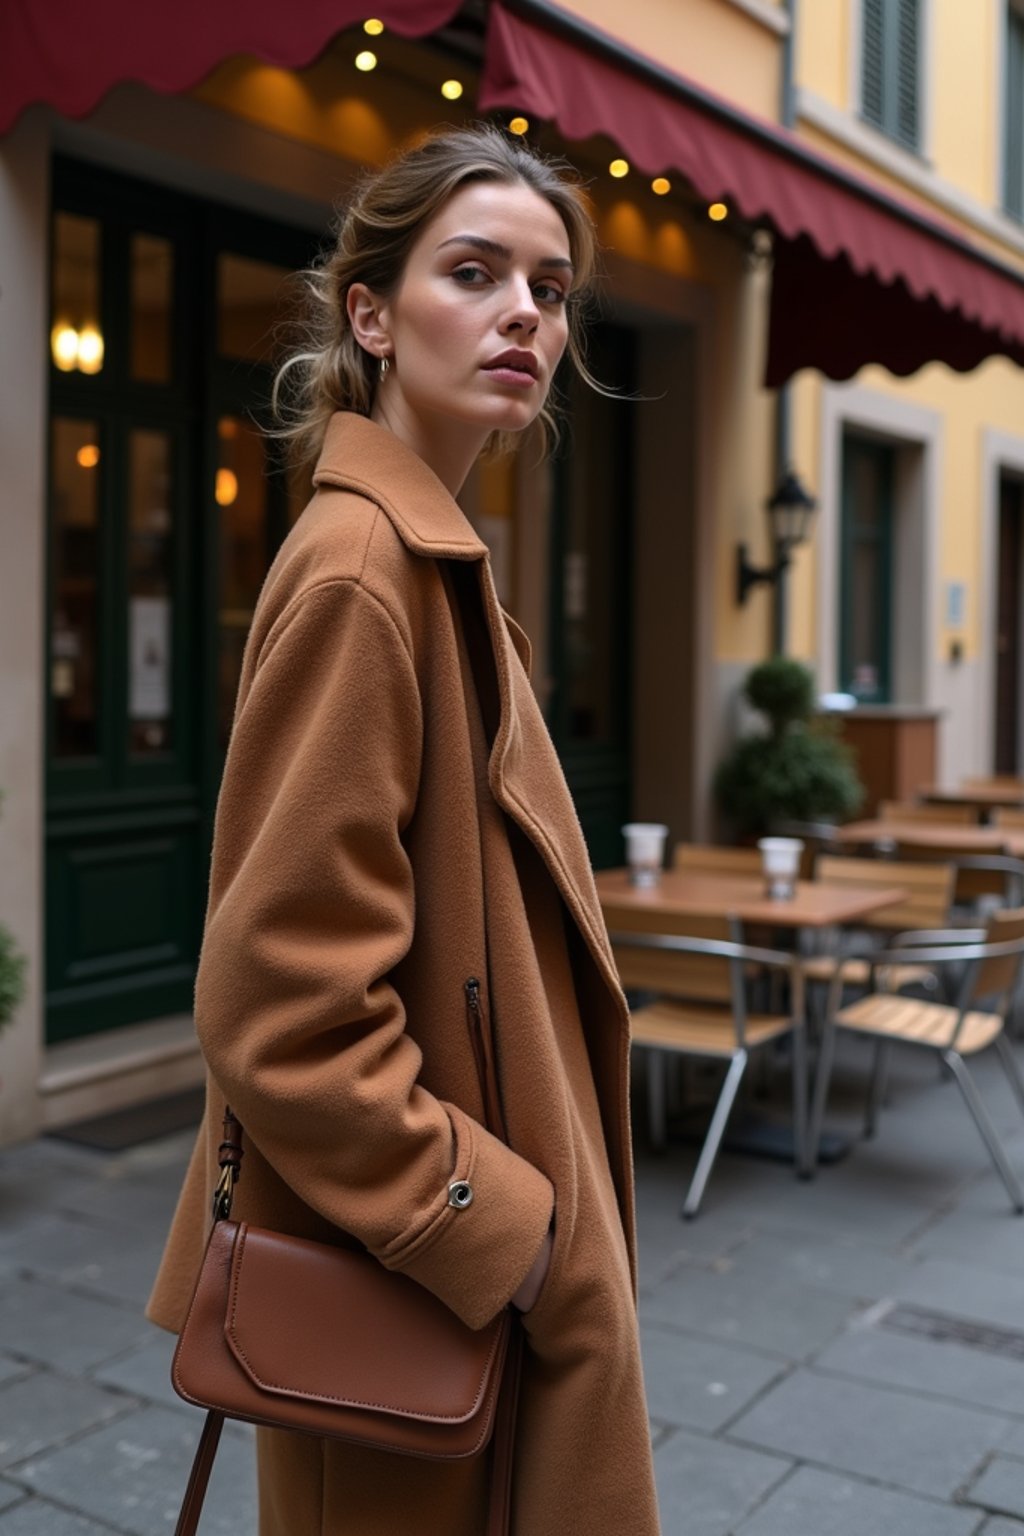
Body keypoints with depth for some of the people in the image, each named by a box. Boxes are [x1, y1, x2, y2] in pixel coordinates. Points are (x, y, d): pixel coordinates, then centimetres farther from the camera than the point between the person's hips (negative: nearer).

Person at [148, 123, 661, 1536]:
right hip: (421, 1298, -9)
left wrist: (534, 1207, 14)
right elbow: (284, 1007, -25)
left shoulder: (433, 558, 8)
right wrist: (496, 1226, -19)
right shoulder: (360, 569, -22)